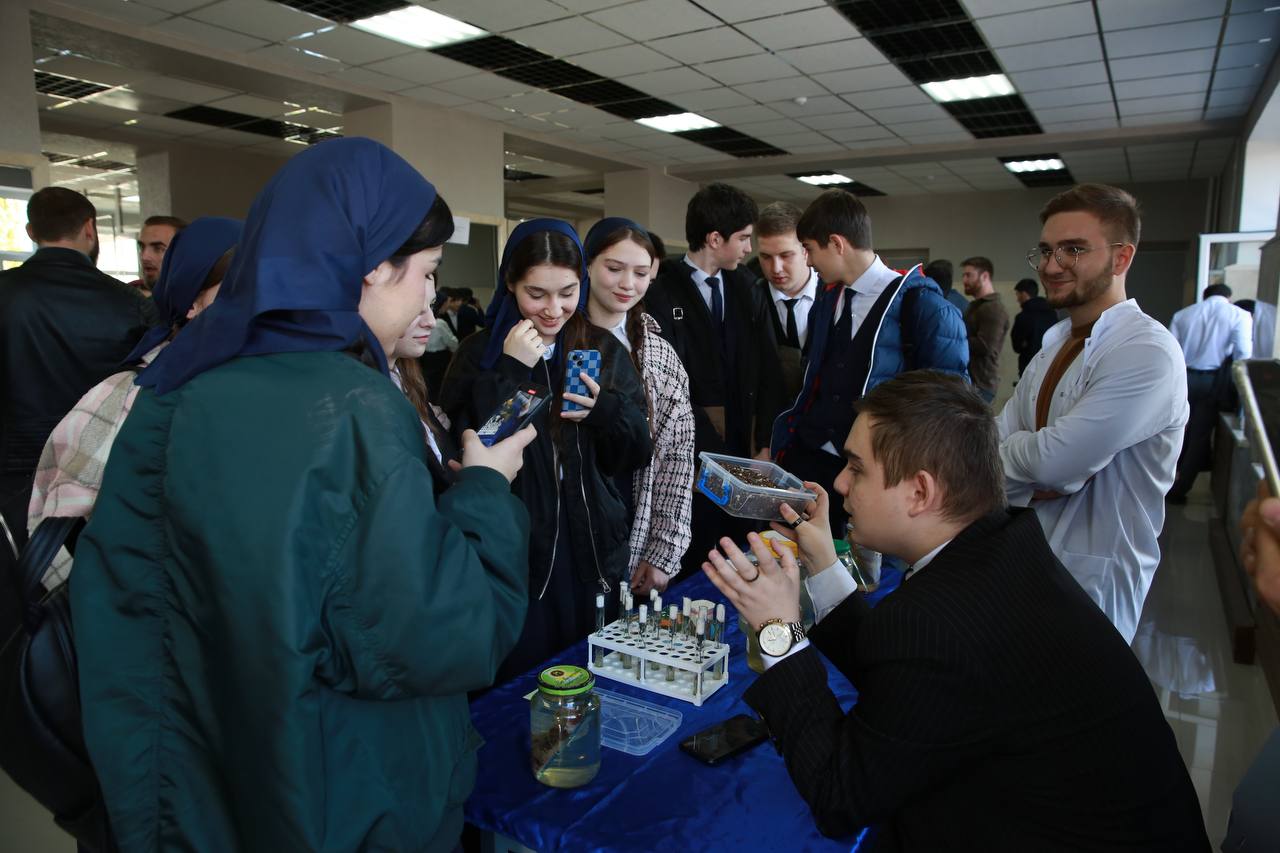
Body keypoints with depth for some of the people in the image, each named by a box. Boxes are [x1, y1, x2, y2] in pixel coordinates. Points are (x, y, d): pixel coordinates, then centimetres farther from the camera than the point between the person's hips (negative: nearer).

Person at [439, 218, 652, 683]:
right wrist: (511, 372, -19)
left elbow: (636, 457, 4)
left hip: (595, 553, 3)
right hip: (513, 555, -2)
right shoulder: (480, 353, -4)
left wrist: (604, 408, -16)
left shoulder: (604, 349, 4)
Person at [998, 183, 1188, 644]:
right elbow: (998, 446, -1)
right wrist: (1035, 478, -19)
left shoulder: (1147, 352, -21)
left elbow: (1057, 459, -28)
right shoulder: (1053, 346, 5)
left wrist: (1010, 449, -8)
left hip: (1091, 576, -7)